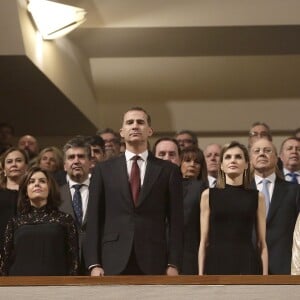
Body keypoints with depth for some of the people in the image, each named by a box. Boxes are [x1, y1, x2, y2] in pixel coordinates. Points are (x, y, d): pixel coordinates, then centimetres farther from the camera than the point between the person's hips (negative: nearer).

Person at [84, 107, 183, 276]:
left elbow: (176, 220, 5)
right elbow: (94, 219, 7)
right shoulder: (104, 170, 11)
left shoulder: (168, 170, 9)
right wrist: (94, 263, -2)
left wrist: (173, 264, -4)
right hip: (114, 262, 0)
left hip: (153, 263, 0)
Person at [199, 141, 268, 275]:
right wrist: (201, 275, 1)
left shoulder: (257, 197, 9)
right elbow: (204, 241, 7)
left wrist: (265, 275, -1)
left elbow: (262, 243, 7)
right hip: (217, 263, 0)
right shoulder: (209, 195, 8)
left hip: (247, 264, 0)